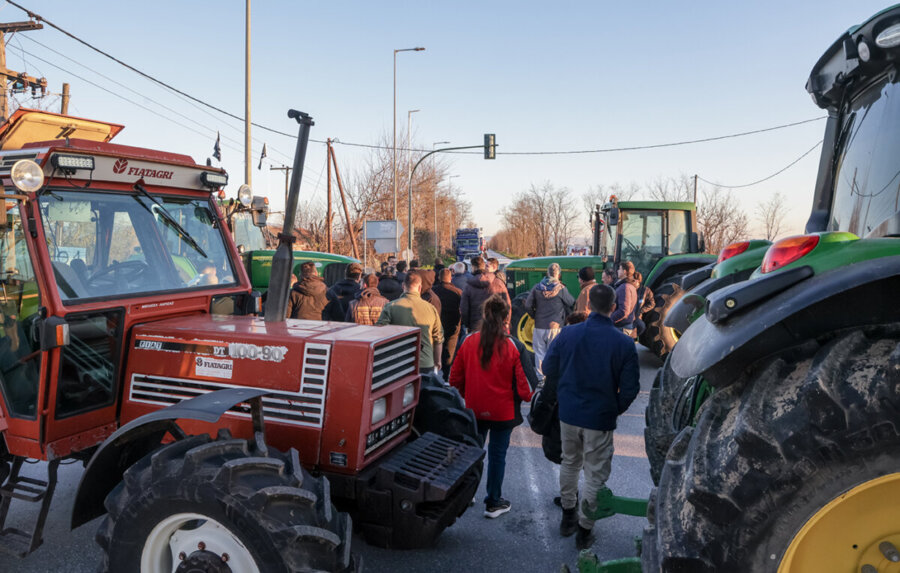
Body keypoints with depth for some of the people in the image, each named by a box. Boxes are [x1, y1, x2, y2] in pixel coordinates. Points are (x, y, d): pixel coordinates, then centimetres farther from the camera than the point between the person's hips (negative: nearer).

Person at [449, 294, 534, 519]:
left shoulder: (469, 342, -8)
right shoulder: (512, 347, -16)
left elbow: (455, 378, 0)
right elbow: (522, 384, -13)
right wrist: (529, 396, 8)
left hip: (475, 409, 3)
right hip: (503, 411, -3)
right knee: (497, 454, 10)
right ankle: (494, 503, 21)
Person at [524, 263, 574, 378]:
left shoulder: (537, 287, 0)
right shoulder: (561, 288, -8)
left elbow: (528, 305, -1)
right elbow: (571, 303, 3)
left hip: (539, 326, 3)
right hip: (555, 326, -2)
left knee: (540, 352, 12)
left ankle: (540, 377, 16)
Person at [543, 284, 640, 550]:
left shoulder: (567, 333, -10)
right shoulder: (624, 343, -15)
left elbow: (548, 367, 0)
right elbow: (630, 387, -11)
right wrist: (616, 410, 6)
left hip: (568, 413, 3)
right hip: (600, 418, -3)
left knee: (569, 463, 24)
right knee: (595, 474, 12)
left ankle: (568, 515, 39)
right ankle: (584, 528, 22)